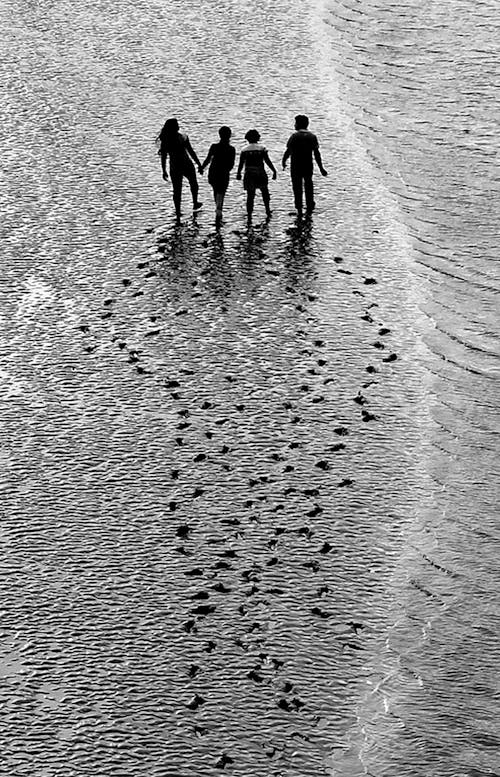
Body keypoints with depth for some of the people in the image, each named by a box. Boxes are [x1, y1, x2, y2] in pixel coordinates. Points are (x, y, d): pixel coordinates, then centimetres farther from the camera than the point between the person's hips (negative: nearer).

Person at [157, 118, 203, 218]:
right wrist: (199, 164, -4)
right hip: (187, 165, -2)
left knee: (177, 190, 10)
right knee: (193, 183, 25)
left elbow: (163, 157, -2)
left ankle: (178, 211, 8)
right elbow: (191, 153, -13)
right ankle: (195, 204, 36)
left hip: (174, 167, 2)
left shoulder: (164, 140, -7)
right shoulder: (183, 138, -17)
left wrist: (164, 171, 6)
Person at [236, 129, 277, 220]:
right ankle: (268, 211, 19)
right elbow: (268, 161, -7)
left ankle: (249, 215, -2)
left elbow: (241, 164, 0)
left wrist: (239, 173, 14)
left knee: (250, 196, 3)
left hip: (249, 175, 1)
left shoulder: (244, 150, 0)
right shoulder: (262, 148, -4)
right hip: (260, 174, -1)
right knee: (265, 192, 18)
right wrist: (274, 171, -1)